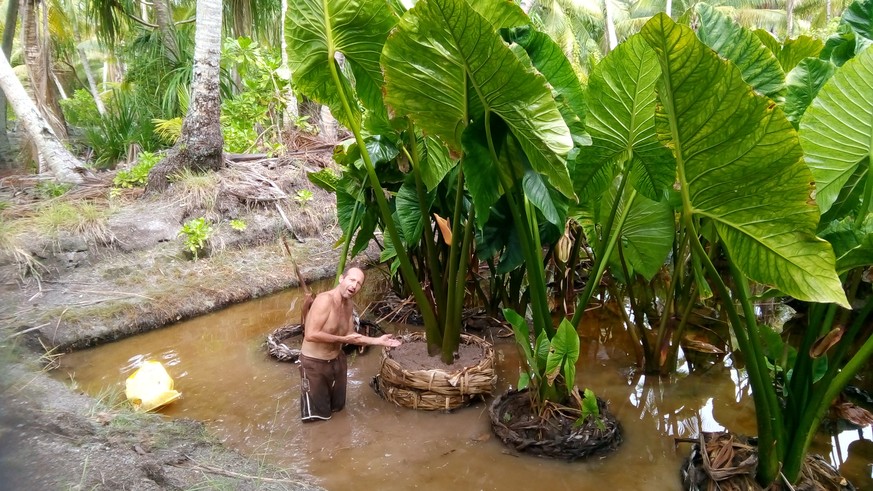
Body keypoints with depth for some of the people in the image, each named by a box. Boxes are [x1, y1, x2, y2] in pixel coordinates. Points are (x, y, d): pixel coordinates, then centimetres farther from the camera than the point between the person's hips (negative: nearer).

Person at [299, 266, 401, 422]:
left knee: (337, 406, 22)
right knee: (317, 415, 6)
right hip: (315, 363, -8)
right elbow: (310, 335, -32)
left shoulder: (349, 304, 1)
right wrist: (343, 339, -25)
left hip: (337, 360, 8)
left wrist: (378, 341, -1)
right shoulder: (325, 299, -27)